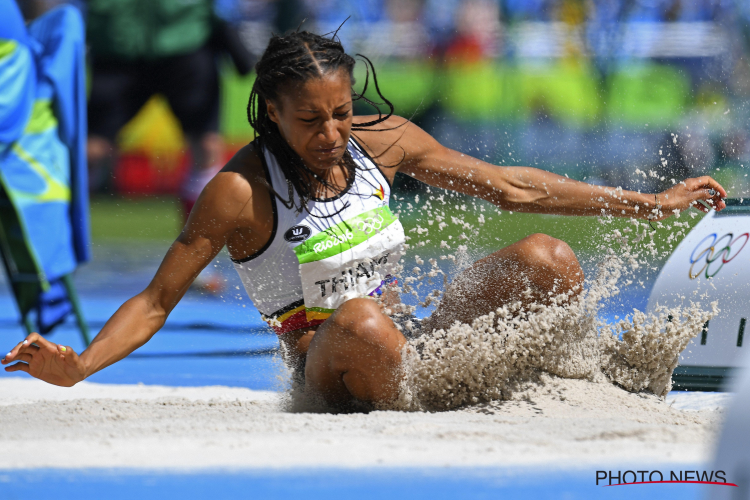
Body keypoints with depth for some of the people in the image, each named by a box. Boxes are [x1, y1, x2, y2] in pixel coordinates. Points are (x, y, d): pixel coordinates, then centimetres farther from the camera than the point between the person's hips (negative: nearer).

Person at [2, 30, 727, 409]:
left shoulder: (381, 142, 1)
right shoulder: (241, 192, -14)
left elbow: (510, 187, 9)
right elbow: (157, 301, -10)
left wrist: (650, 204, 10)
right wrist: (78, 367, -28)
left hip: (408, 358, 6)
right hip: (325, 377, -6)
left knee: (544, 258, -11)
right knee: (362, 322, -41)